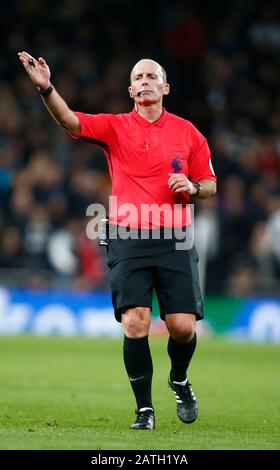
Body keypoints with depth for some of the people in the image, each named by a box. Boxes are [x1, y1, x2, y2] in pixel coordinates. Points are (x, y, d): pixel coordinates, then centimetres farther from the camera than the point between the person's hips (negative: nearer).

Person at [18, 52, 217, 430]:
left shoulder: (187, 132, 9)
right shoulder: (115, 127, 3)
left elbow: (209, 183, 16)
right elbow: (70, 121, -14)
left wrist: (192, 187, -8)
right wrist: (45, 88, -32)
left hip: (174, 241, 1)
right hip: (129, 241, -1)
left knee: (183, 326, -4)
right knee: (134, 324, -13)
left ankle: (180, 379, 29)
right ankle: (144, 408, 2)